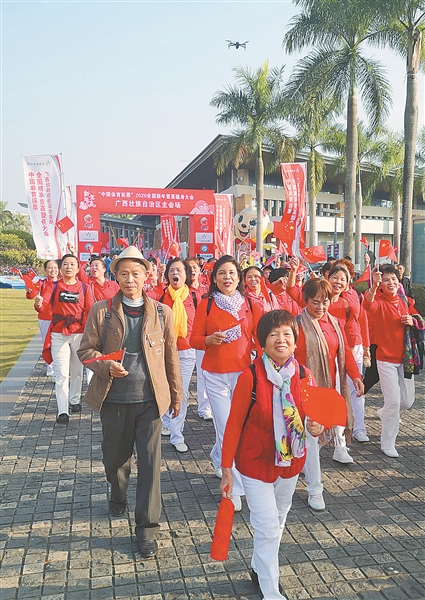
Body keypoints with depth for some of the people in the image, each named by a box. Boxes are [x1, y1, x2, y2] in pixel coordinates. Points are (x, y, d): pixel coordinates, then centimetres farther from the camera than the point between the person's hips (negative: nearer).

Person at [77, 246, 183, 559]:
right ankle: (118, 498, 49)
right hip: (114, 399, 1)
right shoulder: (101, 311, -1)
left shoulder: (162, 312, 1)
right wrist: (107, 366, -18)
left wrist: (176, 394, 10)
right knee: (115, 457, 18)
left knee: (150, 461, -2)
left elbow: (171, 356, 6)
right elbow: (86, 349, 2)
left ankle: (147, 528, 12)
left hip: (150, 398, -1)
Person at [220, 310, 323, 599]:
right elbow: (234, 424, -14)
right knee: (268, 527, -2)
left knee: (278, 521, 21)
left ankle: (259, 568, 47)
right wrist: (227, 469, -11)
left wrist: (317, 427, -19)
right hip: (256, 463, -5)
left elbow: (314, 417, 5)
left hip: (291, 462, 5)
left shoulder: (305, 376, -9)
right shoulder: (250, 377, -21)